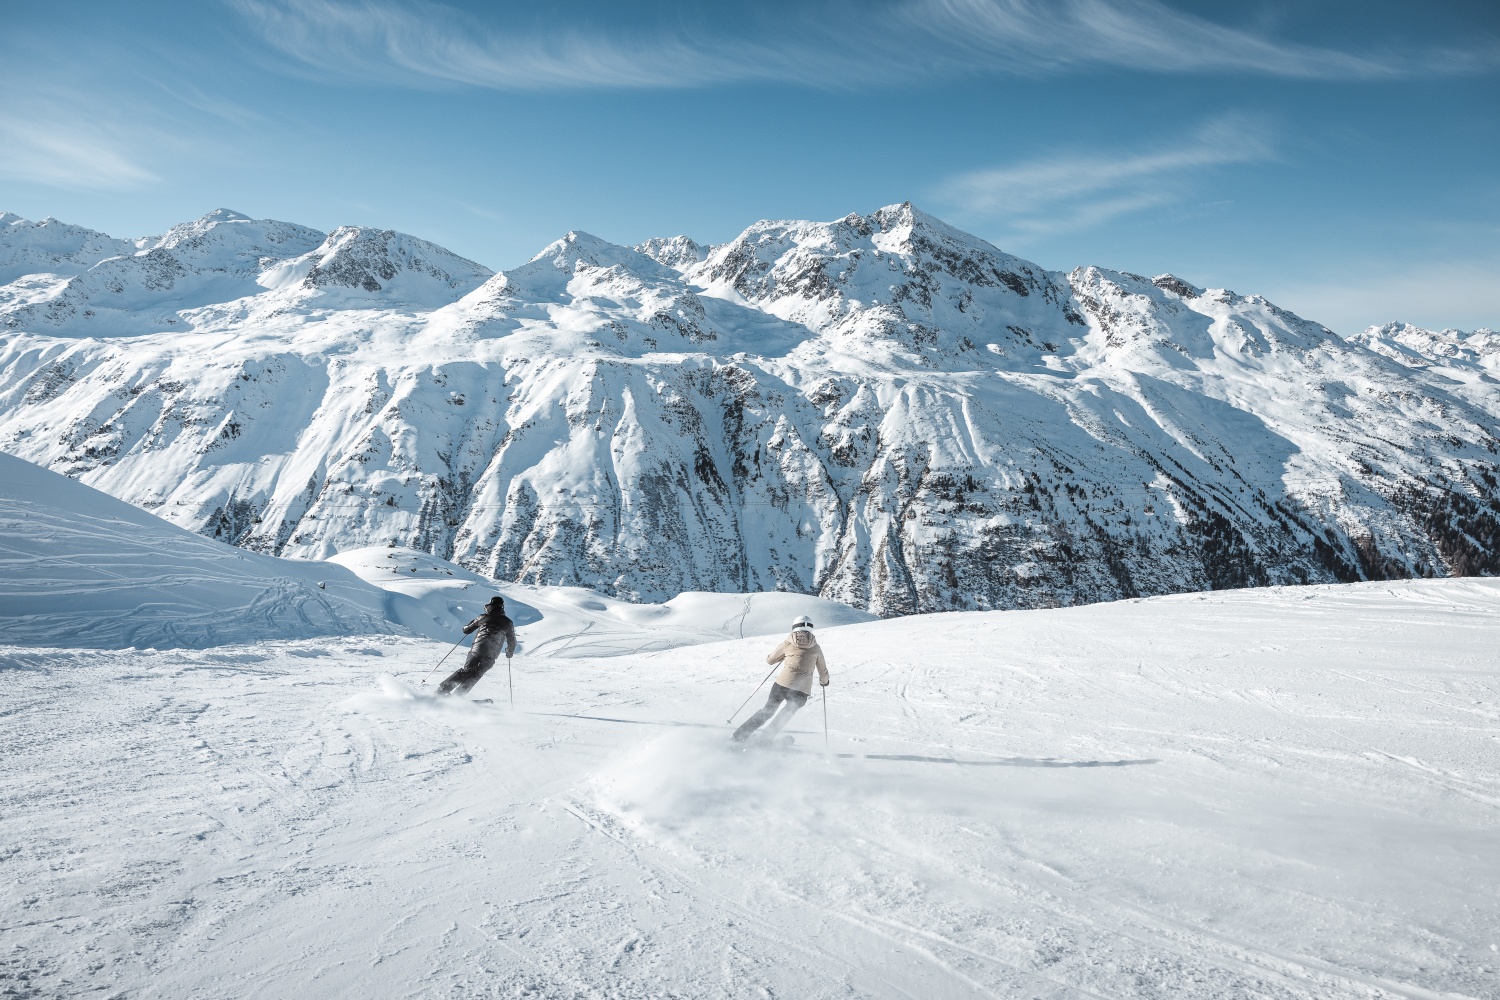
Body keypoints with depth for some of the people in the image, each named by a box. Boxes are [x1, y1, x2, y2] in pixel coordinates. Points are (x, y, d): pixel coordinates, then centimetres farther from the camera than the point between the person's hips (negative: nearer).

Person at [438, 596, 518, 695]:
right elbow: (512, 642, 19)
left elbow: (466, 630, 21)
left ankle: (443, 689, 4)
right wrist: (510, 652, 38)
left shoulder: (483, 617, 12)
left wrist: (466, 627, 45)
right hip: (491, 656, 0)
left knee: (465, 671, 12)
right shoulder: (508, 623, 12)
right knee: (474, 675, 8)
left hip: (477, 649, 0)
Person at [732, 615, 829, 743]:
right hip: (801, 691, -1)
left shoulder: (788, 643, 5)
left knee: (767, 711, 22)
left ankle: (739, 736, 20)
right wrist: (824, 681, 37)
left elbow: (769, 660, 16)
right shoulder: (815, 648, 7)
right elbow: (823, 672, 15)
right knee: (783, 717, 18)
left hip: (781, 685, 1)